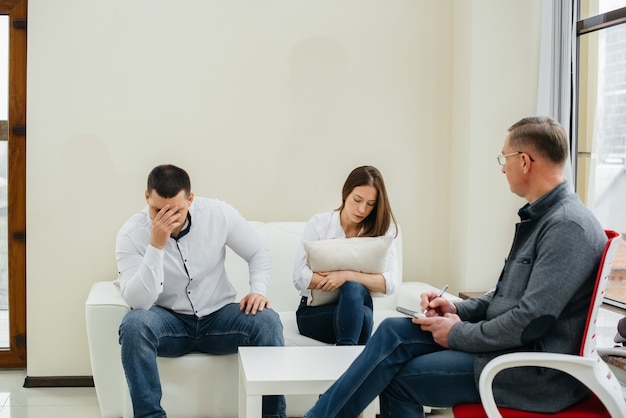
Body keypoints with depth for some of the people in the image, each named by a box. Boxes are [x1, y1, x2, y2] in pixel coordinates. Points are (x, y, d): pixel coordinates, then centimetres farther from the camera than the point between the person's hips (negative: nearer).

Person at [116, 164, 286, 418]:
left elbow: (259, 252, 3)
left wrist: (258, 290, -15)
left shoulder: (218, 213, -11)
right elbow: (137, 302, -25)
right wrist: (156, 245, -33)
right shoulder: (131, 234, -15)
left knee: (267, 320, -27)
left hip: (218, 316, 1)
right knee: (134, 324, -33)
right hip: (169, 321, -1)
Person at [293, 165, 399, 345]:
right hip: (314, 311, -2)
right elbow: (300, 278, -12)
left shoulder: (380, 231, 0)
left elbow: (390, 284, -13)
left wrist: (347, 276, -25)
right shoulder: (319, 223, -3)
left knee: (353, 288, -34)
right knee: (360, 306, -34)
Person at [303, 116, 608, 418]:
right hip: (507, 341, 9)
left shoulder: (568, 226, -20)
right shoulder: (539, 217, 12)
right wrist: (458, 310, 5)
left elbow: (531, 319, -25)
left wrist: (458, 334, -15)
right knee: (394, 332, -3)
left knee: (402, 378, -11)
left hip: (537, 370, -9)